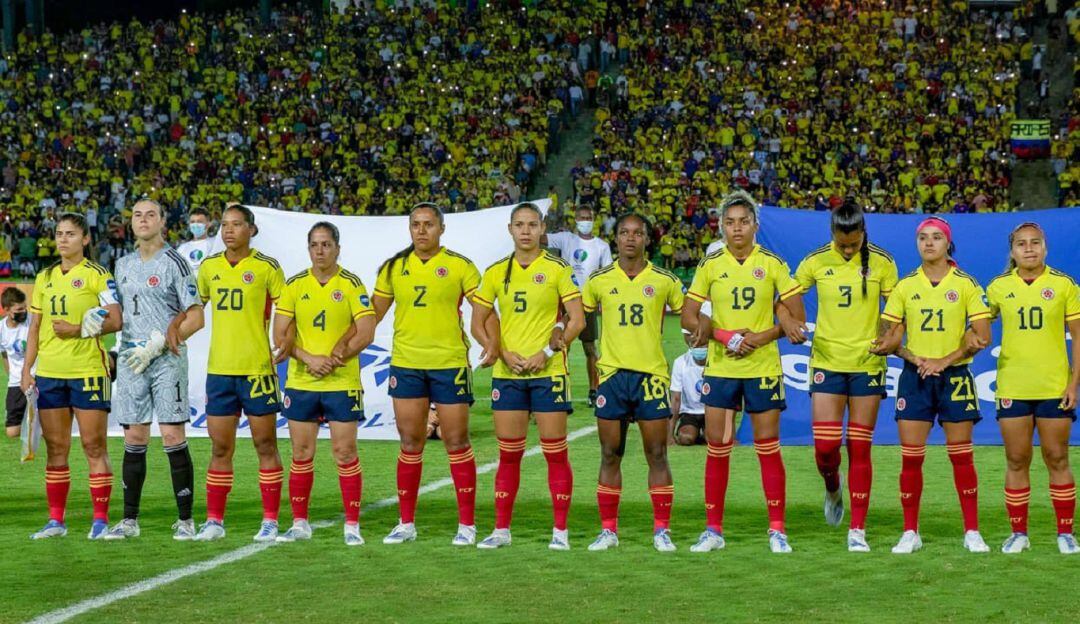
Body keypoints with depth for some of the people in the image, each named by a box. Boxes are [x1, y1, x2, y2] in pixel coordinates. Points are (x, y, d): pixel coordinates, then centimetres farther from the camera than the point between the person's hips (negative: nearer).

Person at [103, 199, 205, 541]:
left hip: (167, 359, -5)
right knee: (134, 439, 5)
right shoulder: (123, 264, 16)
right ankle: (129, 520, 9)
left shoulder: (174, 263, -2)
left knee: (173, 437, -7)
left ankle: (185, 520, -2)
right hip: (130, 359, 5)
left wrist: (156, 345, -11)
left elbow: (196, 318, -6)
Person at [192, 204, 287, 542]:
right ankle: (214, 520, 13)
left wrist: (286, 345, -14)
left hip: (257, 368, -4)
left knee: (265, 446, 2)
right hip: (218, 369, 4)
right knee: (220, 449, 7)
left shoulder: (266, 267, -4)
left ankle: (270, 521, 9)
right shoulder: (209, 267, 8)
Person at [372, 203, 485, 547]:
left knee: (457, 444, 0)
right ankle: (406, 524, 16)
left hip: (449, 364, -3)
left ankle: (467, 524, 8)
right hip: (405, 364, 3)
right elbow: (371, 315, 13)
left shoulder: (460, 266, -2)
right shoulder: (394, 268, 8)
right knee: (410, 445, 7)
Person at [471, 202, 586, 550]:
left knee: (555, 453, -1)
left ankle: (560, 530, 6)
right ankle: (501, 529, 13)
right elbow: (478, 324, 9)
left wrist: (547, 352, -13)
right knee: (508, 454, 6)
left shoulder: (557, 269, -1)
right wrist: (502, 352, -6)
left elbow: (578, 320, -5)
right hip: (507, 373, 3)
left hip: (548, 371, -3)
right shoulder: (496, 273, 7)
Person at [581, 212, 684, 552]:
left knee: (657, 455, 0)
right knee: (610, 456, 5)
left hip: (652, 373, -1)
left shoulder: (665, 281, 3)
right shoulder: (599, 281, 5)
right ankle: (608, 530, 12)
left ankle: (661, 530, 6)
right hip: (612, 372, 1)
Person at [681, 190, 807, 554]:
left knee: (768, 449, 1)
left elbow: (797, 318, 0)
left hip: (763, 367, -1)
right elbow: (688, 317, 1)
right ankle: (713, 530, 10)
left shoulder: (773, 265, 0)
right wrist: (727, 336, -13)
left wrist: (762, 337, -15)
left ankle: (777, 530, 8)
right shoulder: (710, 266, 3)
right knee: (717, 449, 2)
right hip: (720, 368, 1)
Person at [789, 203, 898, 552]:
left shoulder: (881, 263, -1)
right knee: (825, 447, -5)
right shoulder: (815, 262, 0)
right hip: (827, 362, 1)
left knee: (860, 449, 1)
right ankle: (833, 490, 30)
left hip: (868, 364, -1)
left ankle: (858, 530, 6)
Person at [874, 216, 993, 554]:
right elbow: (889, 338, 6)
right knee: (910, 457, 0)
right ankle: (910, 532, 7)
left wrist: (944, 361, -14)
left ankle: (972, 532, 8)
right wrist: (913, 358, -13)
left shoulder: (966, 284, 0)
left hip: (954, 376, -2)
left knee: (961, 456, 1)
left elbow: (983, 336, -6)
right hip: (914, 376, 2)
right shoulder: (905, 286, 6)